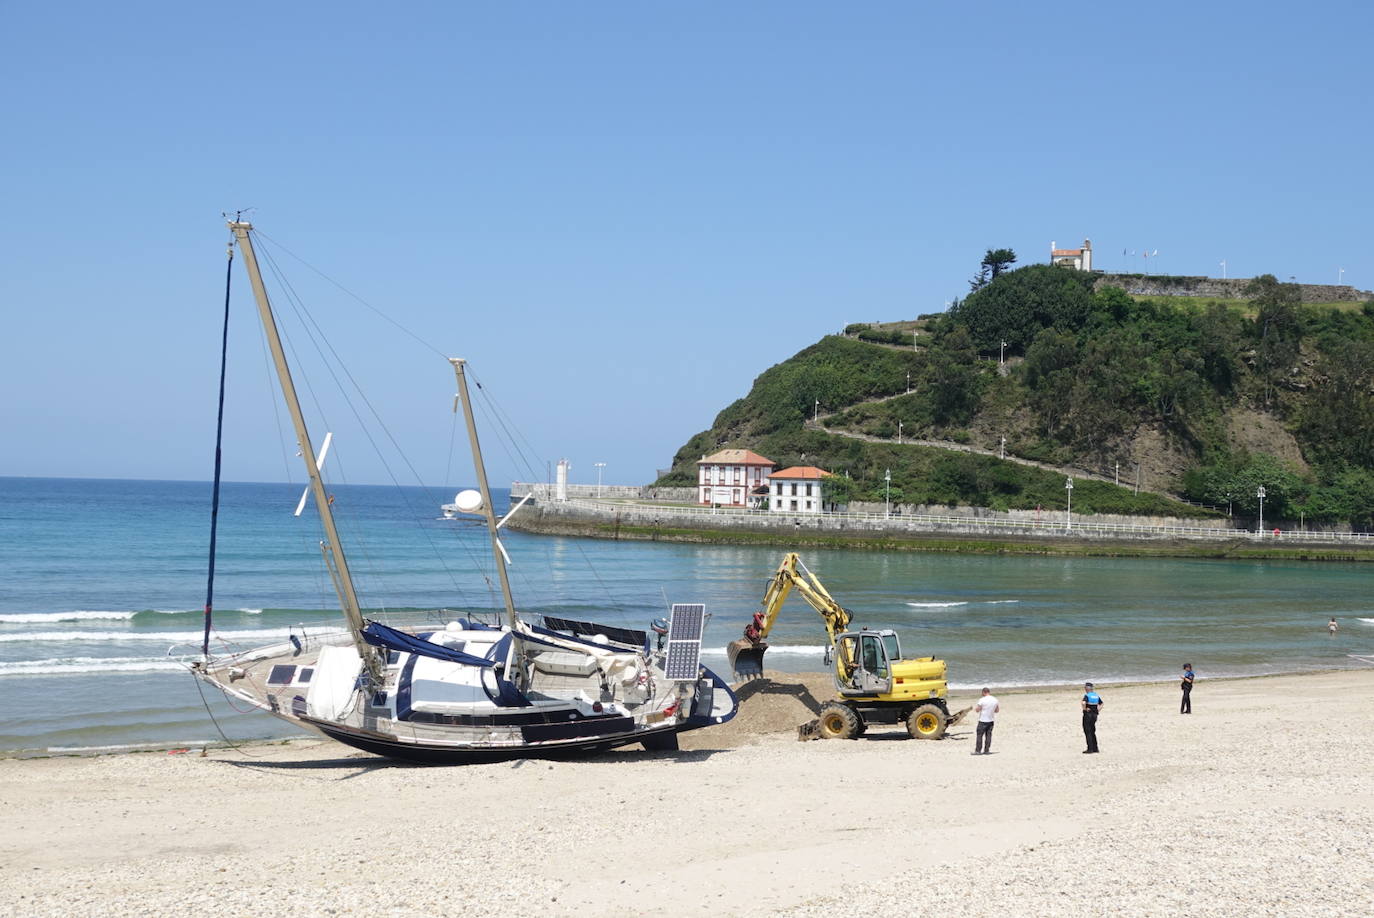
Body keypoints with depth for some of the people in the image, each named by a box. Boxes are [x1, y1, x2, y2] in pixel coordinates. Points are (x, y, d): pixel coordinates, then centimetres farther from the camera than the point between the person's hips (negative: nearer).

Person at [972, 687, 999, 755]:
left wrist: (975, 707, 9)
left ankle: (978, 751, -1)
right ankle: (986, 750, 10)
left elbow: (977, 710, -11)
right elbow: (997, 710, 12)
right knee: (988, 735, 9)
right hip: (991, 720, 5)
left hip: (983, 721, -5)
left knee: (980, 735, 0)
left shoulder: (982, 700, -14)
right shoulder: (995, 700, 4)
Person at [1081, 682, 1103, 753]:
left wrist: (1085, 709, -17)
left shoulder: (1087, 695, -15)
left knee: (1088, 732, -2)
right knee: (1092, 732, 17)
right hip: (1095, 715, 7)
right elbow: (1102, 703, 18)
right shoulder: (1096, 695, 8)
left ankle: (1090, 749, -4)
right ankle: (1095, 748, 17)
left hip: (1088, 715, -7)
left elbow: (1083, 703, -33)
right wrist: (1098, 710, 11)